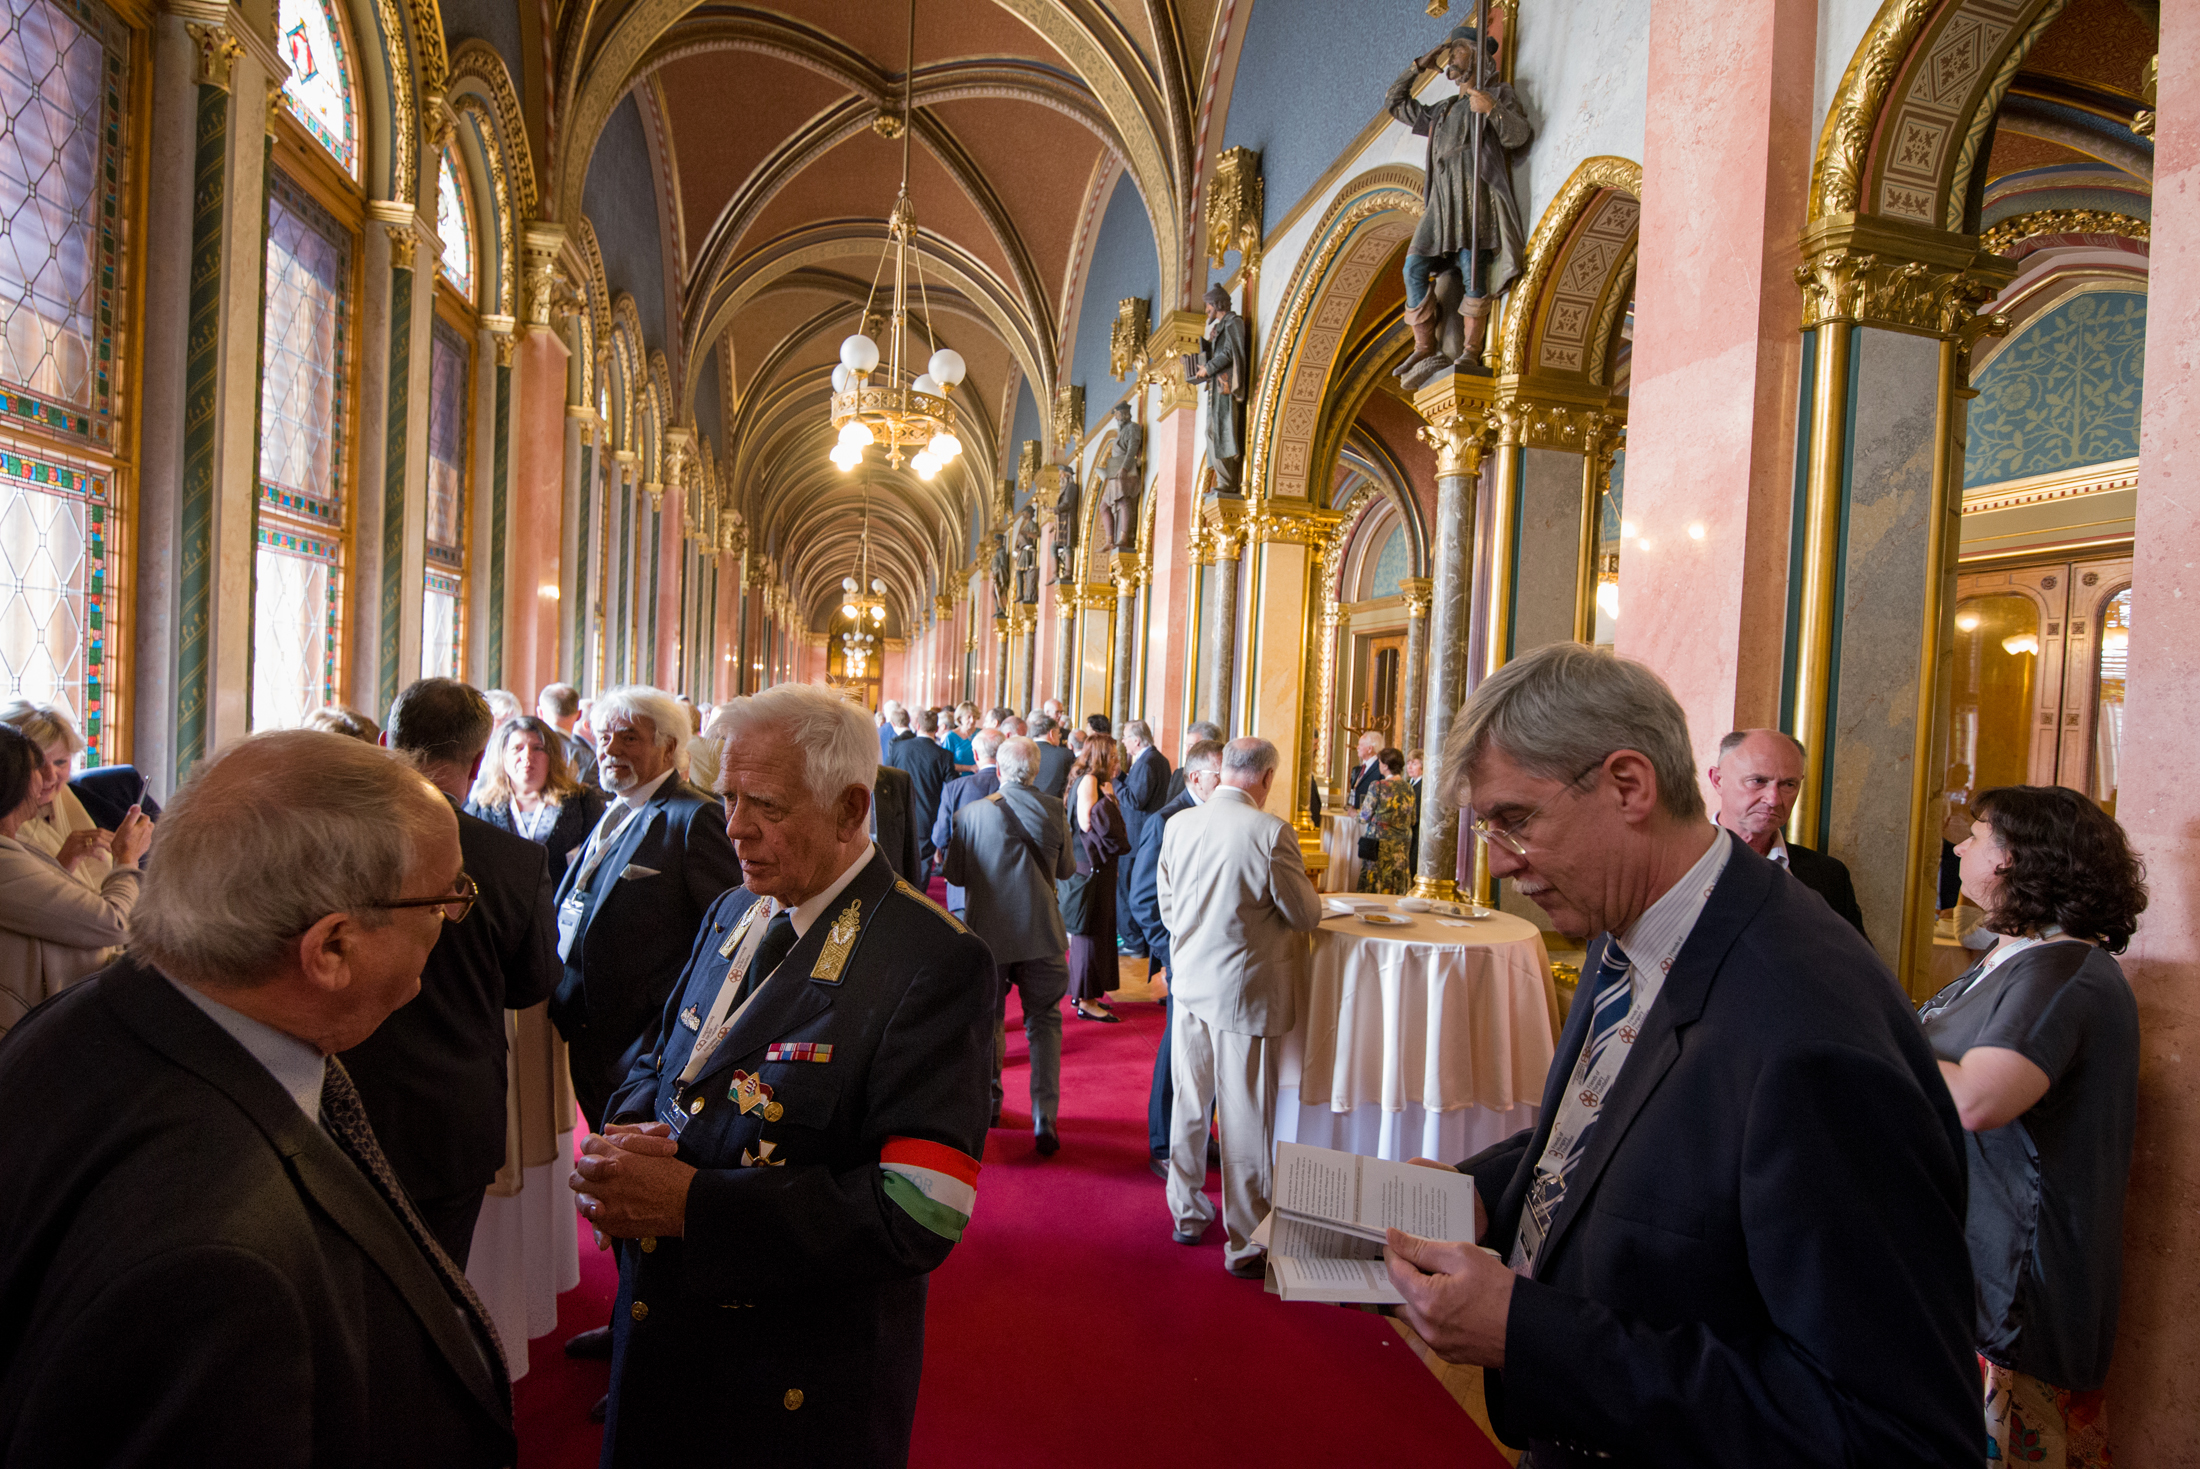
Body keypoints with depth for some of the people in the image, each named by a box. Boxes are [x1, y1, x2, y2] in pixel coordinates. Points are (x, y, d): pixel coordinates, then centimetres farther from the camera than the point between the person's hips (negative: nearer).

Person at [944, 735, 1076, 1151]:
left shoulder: (971, 813, -10)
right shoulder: (1054, 810, -7)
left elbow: (955, 875, 0)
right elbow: (1065, 869, 7)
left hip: (988, 932, 0)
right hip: (1042, 933, 0)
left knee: (989, 1020, 19)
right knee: (1044, 1021, 11)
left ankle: (989, 1103, 33)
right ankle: (1044, 1119, 3)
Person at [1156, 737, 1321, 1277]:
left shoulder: (1178, 824, -2)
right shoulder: (1272, 832, -19)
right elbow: (1305, 915, -10)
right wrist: (1310, 893, 12)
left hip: (1189, 983, 5)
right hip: (1246, 989, -5)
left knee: (1188, 1104, 18)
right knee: (1245, 1116, 5)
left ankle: (1188, 1213, 33)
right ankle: (1246, 1242, 16)